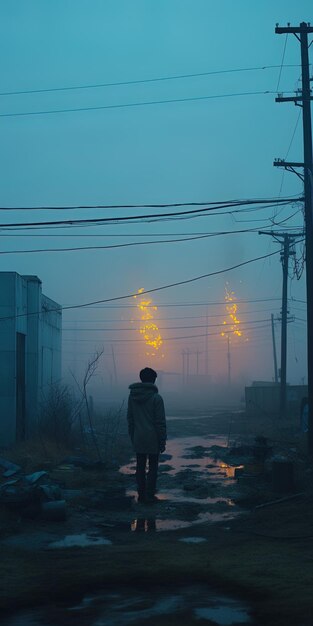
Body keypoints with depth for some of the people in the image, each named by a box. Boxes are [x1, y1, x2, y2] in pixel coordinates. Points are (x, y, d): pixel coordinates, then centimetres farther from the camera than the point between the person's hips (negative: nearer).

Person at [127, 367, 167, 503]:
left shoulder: (132, 396, 2)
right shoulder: (156, 398, -13)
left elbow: (130, 419, 7)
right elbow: (160, 422, -11)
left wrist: (132, 437, 15)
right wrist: (162, 441, -4)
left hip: (138, 439, 4)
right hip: (153, 439, -4)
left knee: (140, 467, 11)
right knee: (153, 467, 4)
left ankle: (141, 494, 15)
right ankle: (149, 496, 5)